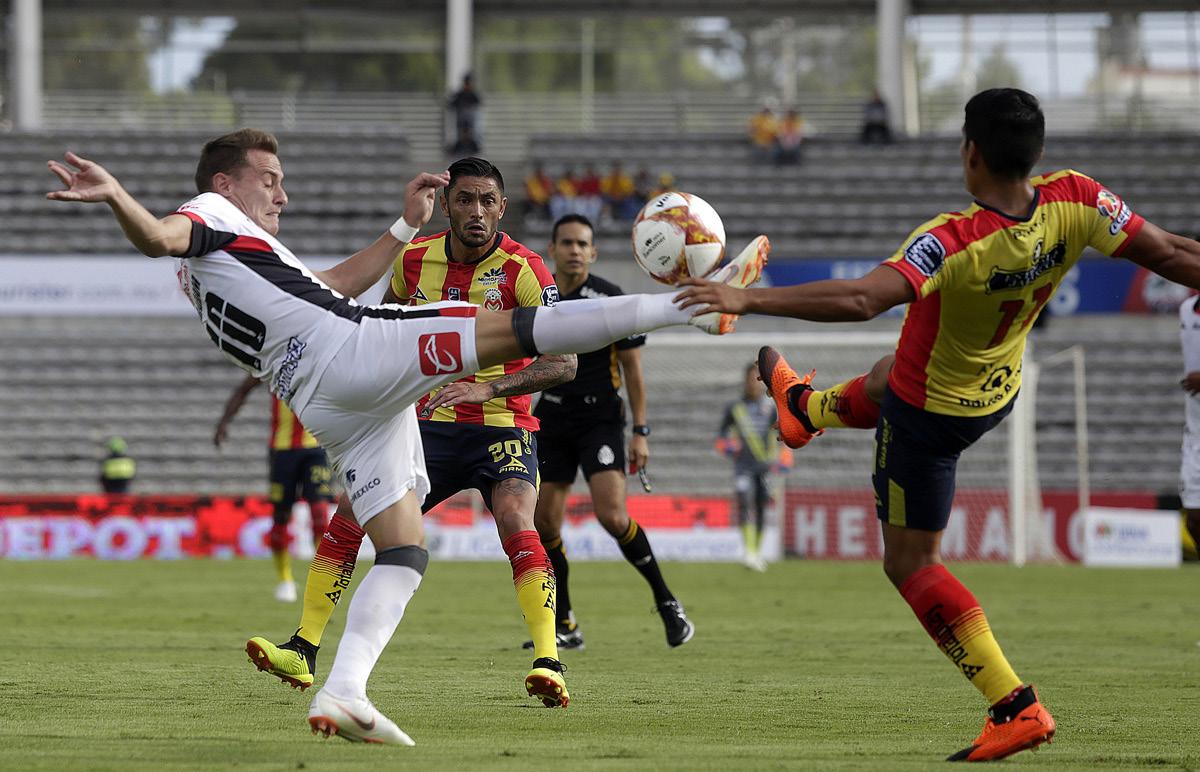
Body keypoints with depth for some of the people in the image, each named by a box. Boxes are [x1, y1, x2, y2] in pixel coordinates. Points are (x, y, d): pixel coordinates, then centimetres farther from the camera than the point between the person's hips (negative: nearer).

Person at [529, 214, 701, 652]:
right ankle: (564, 626, 12)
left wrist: (641, 432, -6)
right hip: (551, 419, 4)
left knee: (611, 514, -19)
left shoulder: (611, 300, -7)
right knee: (543, 522, -1)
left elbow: (632, 367, -2)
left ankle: (666, 603, -1)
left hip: (601, 417, -4)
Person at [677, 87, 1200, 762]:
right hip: (1000, 392, 7)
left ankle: (1016, 707, -2)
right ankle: (804, 408, 74)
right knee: (884, 378, 39)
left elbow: (860, 299, -49)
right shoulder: (1074, 202, -25)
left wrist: (746, 300, -46)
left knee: (911, 563, 6)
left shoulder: (954, 242, -41)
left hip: (931, 416, -7)